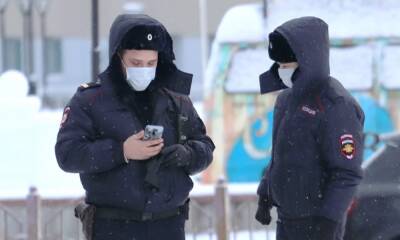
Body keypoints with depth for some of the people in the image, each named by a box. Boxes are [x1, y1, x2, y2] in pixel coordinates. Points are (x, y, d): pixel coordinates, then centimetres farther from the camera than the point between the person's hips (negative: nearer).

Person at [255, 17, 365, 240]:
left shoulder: (336, 106, -18)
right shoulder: (288, 98, 8)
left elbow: (347, 174, -20)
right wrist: (265, 196, 20)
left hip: (316, 221, -9)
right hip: (287, 217, 9)